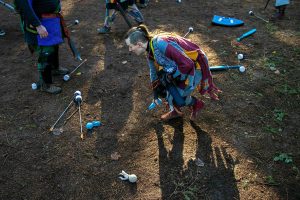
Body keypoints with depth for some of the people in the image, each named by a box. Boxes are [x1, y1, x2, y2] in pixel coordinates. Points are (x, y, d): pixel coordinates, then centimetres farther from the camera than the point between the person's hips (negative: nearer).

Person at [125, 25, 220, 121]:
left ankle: (196, 104, 25)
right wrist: (155, 94, 24)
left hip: (196, 65, -8)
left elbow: (187, 64, -32)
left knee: (179, 99, -6)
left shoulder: (161, 44, -33)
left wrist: (170, 76, -18)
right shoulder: (149, 52, -4)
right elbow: (154, 72, 14)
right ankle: (175, 111, 26)